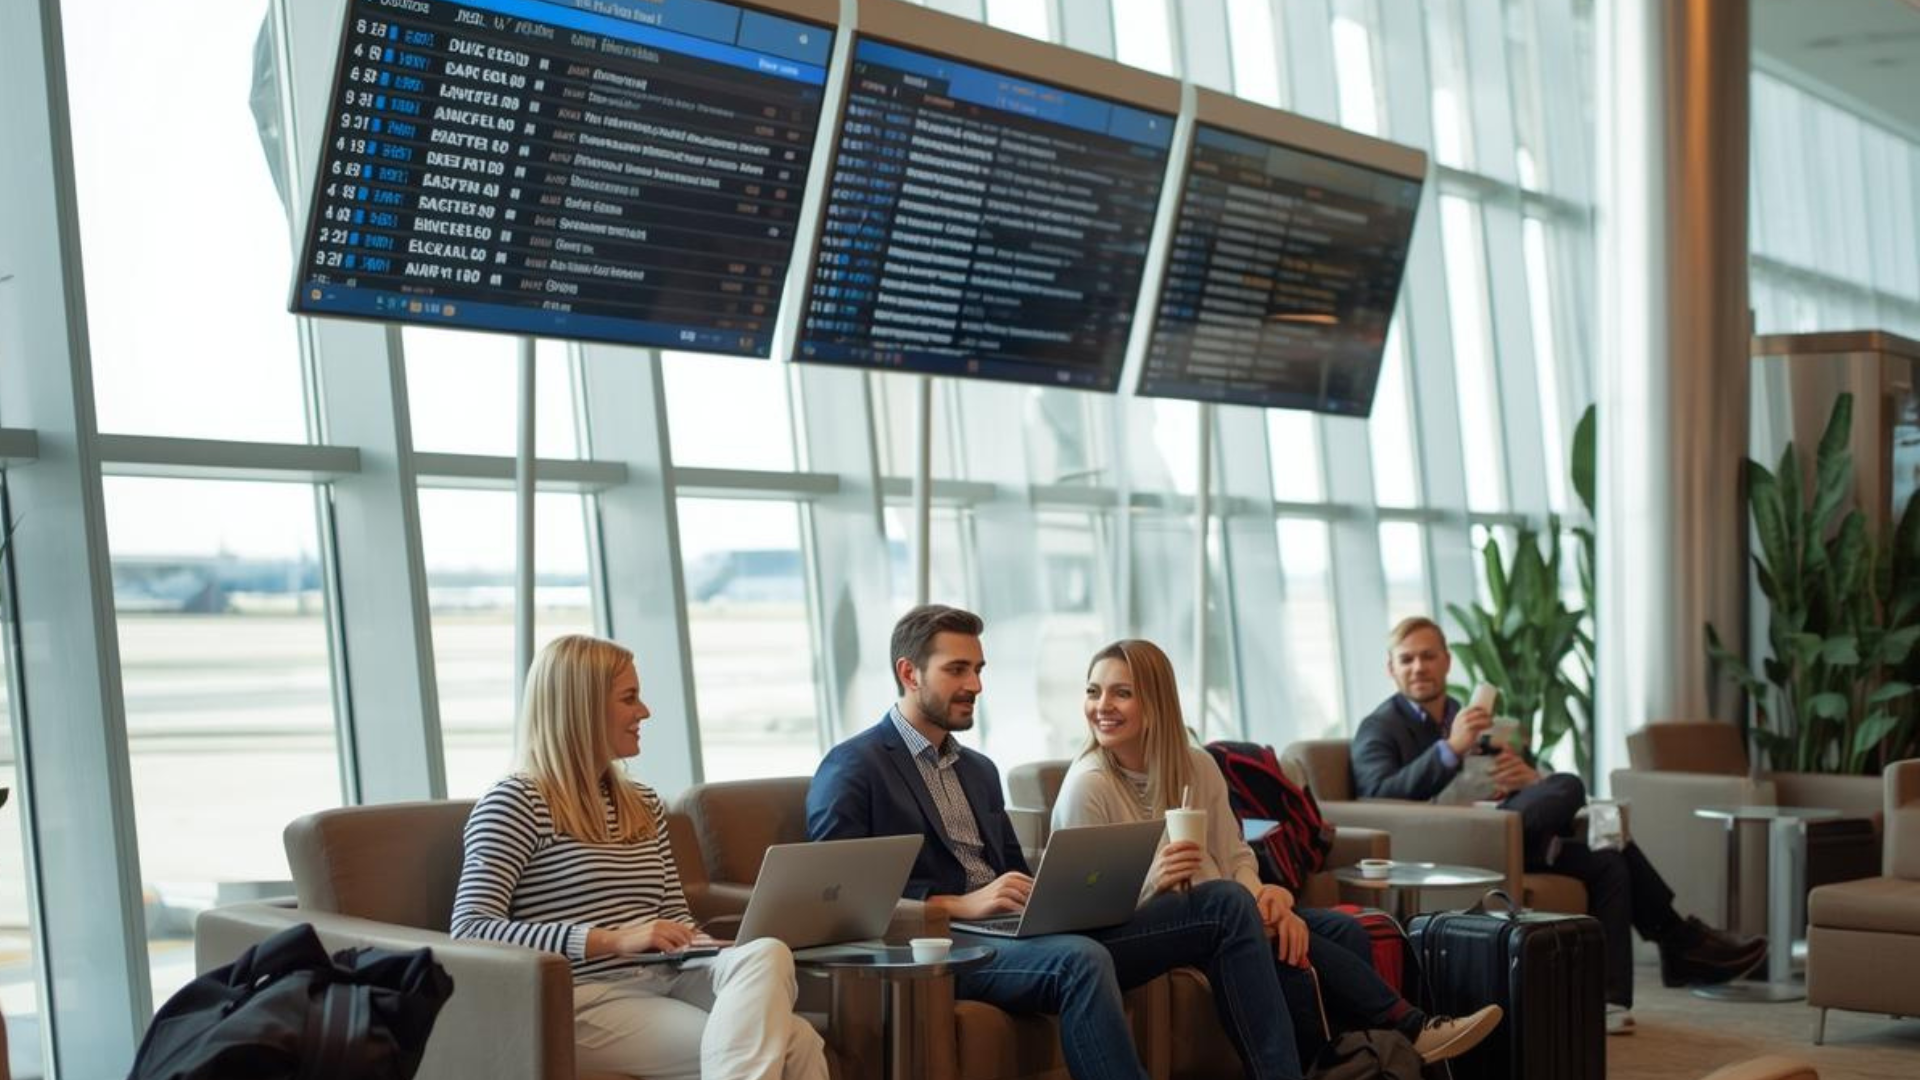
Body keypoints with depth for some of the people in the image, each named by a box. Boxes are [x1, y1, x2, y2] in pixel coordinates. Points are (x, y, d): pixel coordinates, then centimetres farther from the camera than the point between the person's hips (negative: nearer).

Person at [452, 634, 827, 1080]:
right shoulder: (516, 804, -3)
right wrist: (612, 940, -20)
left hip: (663, 981, 7)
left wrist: (699, 944, -3)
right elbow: (470, 928, -13)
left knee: (767, 953, -28)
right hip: (584, 1000, -7)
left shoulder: (643, 804, 21)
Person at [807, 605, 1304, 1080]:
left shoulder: (980, 770, 26)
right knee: (1081, 959, -40)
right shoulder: (851, 769, 1)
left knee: (1225, 902, -4)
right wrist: (958, 904, -19)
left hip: (1019, 934, 8)